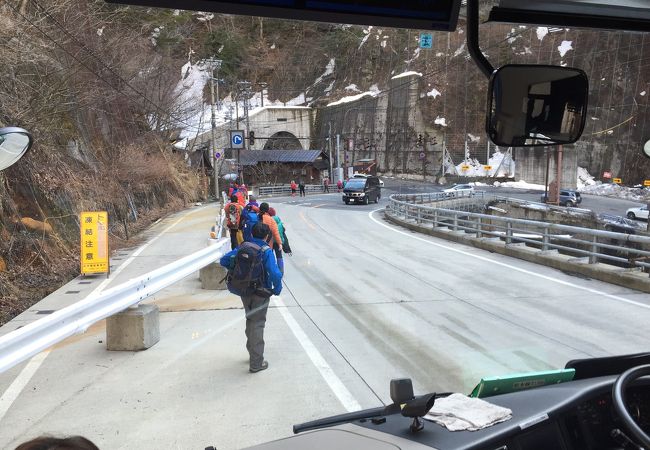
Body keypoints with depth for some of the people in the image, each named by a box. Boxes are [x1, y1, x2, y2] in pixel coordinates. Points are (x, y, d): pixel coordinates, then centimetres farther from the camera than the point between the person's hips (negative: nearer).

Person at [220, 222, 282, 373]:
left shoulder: (243, 247, -2)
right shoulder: (266, 251, -17)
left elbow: (223, 260, 0)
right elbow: (275, 274, -27)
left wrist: (235, 271, 11)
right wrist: (277, 289, -11)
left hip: (243, 292, 5)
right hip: (260, 293, -5)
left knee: (250, 320, 23)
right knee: (257, 324, 4)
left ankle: (253, 353, 39)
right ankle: (256, 363, 8)